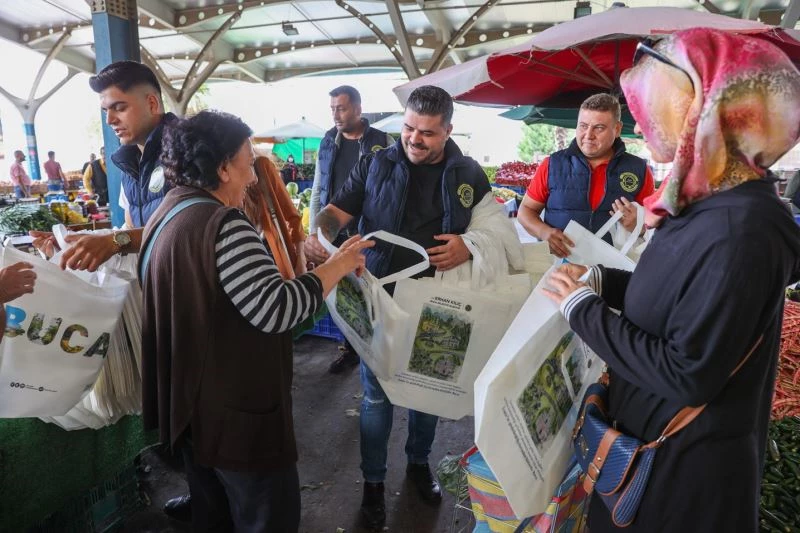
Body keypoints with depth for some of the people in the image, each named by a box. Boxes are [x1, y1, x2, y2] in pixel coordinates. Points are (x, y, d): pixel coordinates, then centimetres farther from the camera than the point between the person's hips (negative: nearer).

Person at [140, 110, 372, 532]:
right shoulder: (222, 225, -25)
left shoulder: (168, 212, 6)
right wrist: (338, 265, -21)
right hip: (233, 414, -10)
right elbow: (276, 310, -33)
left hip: (189, 403, 10)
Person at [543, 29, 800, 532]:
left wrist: (584, 309, -22)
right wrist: (600, 280, -3)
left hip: (689, 467, -8)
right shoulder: (709, 203, 0)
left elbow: (688, 375, -29)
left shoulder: (740, 231, -29)